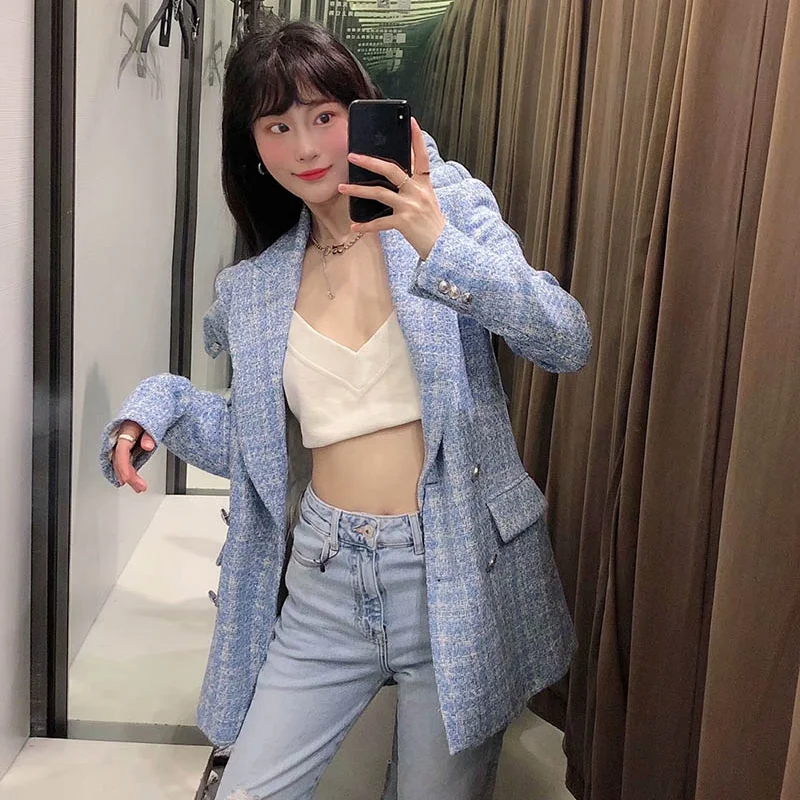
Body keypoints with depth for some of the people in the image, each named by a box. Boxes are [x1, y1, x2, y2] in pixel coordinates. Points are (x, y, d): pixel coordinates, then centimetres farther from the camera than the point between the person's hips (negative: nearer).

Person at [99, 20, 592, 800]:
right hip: (326, 583, 3)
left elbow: (568, 343, -13)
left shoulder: (450, 203, -3)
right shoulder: (254, 287, 7)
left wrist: (441, 249, -26)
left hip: (458, 576, -2)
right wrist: (163, 403, -3)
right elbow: (257, 447, 13)